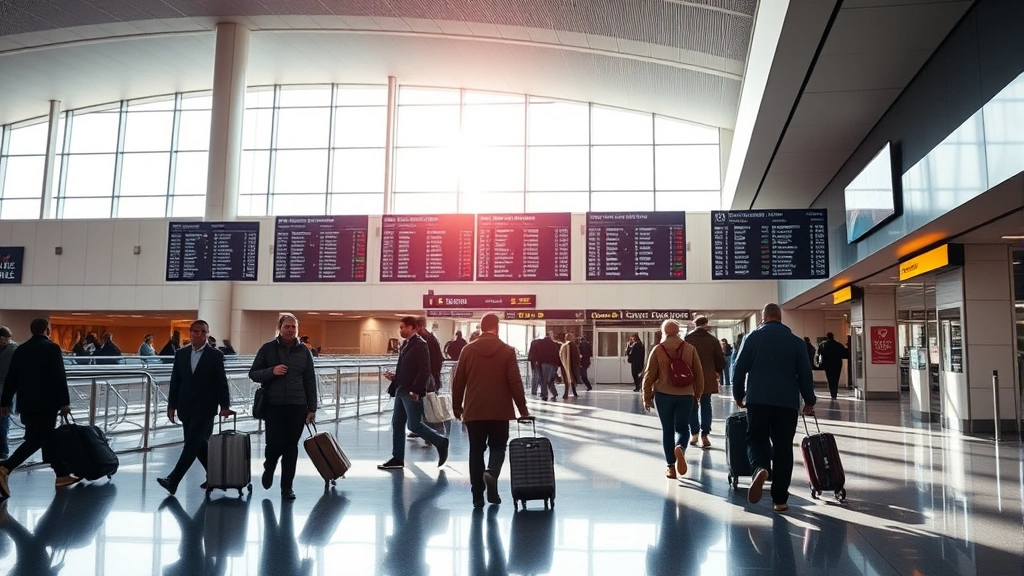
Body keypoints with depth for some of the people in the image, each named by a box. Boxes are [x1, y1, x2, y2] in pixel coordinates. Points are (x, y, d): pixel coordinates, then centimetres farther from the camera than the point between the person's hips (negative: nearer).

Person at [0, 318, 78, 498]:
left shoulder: (20, 349, 10)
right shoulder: (52, 348, -8)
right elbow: (59, 378, -12)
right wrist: (64, 402, -9)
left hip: (26, 403, 7)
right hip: (45, 402, -7)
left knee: (47, 437, 12)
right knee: (36, 440, -3)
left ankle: (62, 474, 18)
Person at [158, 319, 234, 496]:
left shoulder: (215, 355, -3)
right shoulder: (181, 354, 8)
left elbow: (221, 382, -5)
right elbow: (175, 381, 9)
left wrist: (225, 406, -10)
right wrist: (172, 405, 5)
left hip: (204, 407, -5)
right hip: (186, 407, 5)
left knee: (192, 443, -10)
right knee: (198, 443, 10)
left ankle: (173, 480, -13)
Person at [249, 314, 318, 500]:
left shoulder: (304, 351, 5)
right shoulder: (268, 349, 2)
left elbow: (310, 381, 6)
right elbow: (253, 374, 3)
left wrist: (312, 408, 2)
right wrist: (271, 371, -16)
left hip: (297, 407, 1)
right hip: (273, 406, -1)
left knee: (291, 447, 4)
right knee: (275, 444, -5)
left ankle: (287, 486, 16)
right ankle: (269, 467, 29)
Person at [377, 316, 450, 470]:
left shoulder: (420, 344, -14)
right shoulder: (406, 344, 14)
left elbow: (424, 370, -20)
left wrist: (416, 390, -22)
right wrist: (395, 376, 7)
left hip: (412, 393, -10)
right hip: (402, 391, 10)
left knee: (414, 425, -6)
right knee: (397, 424, 10)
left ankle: (441, 442, 11)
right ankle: (397, 458, 17)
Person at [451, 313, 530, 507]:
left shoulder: (468, 350, 2)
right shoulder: (507, 351, -4)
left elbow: (458, 381, 4)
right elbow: (515, 382, -7)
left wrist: (457, 406, 15)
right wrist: (522, 409, 1)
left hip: (474, 410, 1)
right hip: (500, 410, -1)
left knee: (476, 451, 10)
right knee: (498, 446, 15)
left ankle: (478, 496, 9)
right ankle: (491, 473, -15)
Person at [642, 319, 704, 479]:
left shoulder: (658, 350, -3)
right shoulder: (690, 349, 1)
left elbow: (649, 375, -3)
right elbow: (699, 374, 5)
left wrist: (647, 397, 6)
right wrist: (698, 393, 17)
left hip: (663, 394, 0)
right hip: (685, 395, 1)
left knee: (667, 430, 10)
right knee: (682, 427, 10)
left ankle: (671, 466, 10)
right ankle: (680, 448, -22)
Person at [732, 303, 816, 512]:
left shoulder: (753, 337, 4)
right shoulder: (795, 341, 7)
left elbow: (739, 368, 2)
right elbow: (805, 373, 5)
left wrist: (738, 395, 14)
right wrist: (809, 401, 15)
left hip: (757, 399, -1)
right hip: (787, 401, 1)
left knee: (756, 439, 9)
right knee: (783, 448, 7)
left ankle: (761, 469, -24)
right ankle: (779, 499, 7)